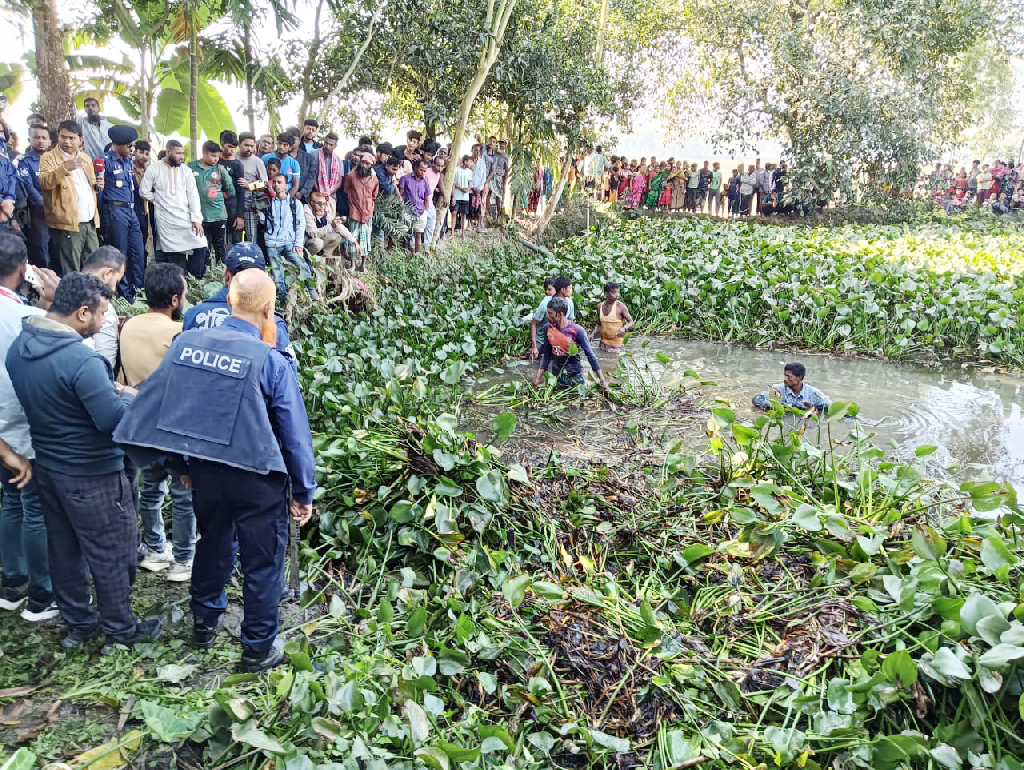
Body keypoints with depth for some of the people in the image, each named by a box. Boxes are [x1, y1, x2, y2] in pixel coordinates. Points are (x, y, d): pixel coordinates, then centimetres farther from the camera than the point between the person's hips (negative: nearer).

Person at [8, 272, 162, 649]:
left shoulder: (19, 346, 0)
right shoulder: (81, 360, -28)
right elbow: (114, 419, -27)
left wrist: (108, 391, 7)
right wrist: (127, 396, -7)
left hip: (47, 466, 8)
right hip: (92, 476, -8)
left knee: (64, 548, 20)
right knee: (111, 554, 8)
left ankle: (77, 623, 35)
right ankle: (120, 630, 23)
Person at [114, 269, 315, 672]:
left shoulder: (185, 342, -6)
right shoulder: (272, 362, -20)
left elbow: (158, 405, 4)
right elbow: (295, 434, -14)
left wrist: (181, 463, 17)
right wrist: (304, 493, -2)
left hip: (204, 472, 5)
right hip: (256, 478, -5)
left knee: (212, 544, 27)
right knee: (262, 562, 12)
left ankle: (205, 623, 47)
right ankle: (258, 648, 26)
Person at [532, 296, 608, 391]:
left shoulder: (577, 331, -15)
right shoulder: (549, 329, -3)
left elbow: (590, 354, -10)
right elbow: (546, 355, 7)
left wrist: (602, 380, -11)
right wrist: (538, 378, 4)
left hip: (575, 376, -3)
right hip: (556, 376, 3)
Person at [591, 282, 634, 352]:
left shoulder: (620, 306, -12)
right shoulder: (600, 306, 2)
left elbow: (631, 322, -9)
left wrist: (624, 328, -31)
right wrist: (593, 334, -2)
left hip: (616, 343, -5)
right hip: (604, 342, 5)